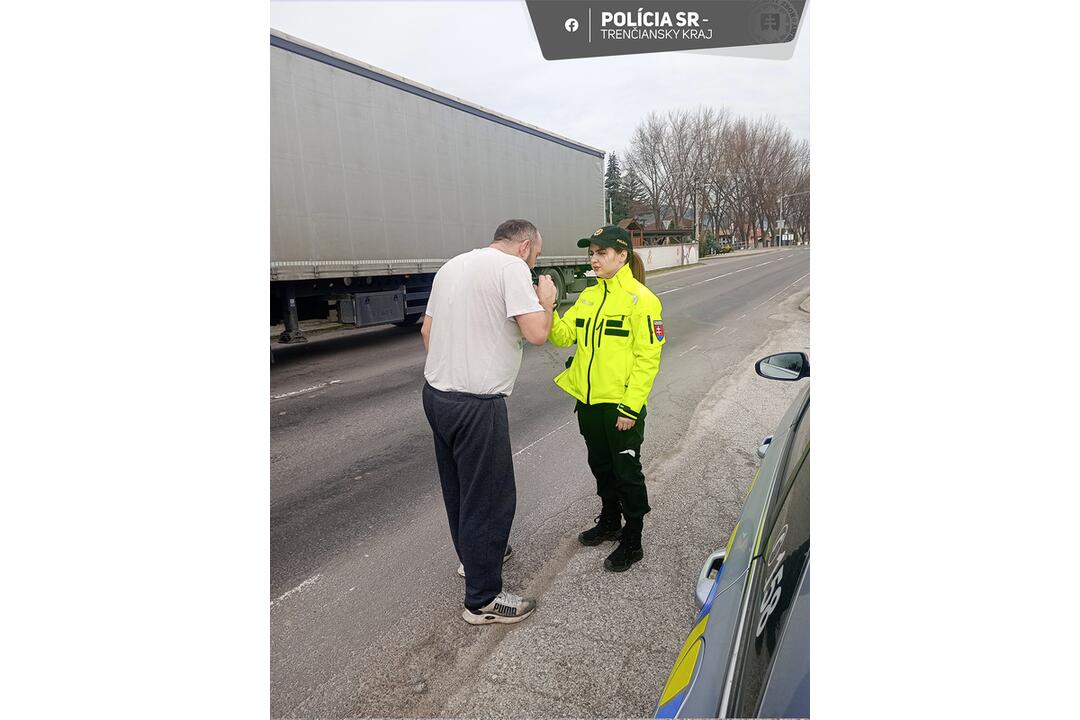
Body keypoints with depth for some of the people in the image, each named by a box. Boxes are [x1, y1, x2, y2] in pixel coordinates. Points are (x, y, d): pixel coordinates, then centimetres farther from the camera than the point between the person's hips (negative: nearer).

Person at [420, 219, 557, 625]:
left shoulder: (452, 266, 14)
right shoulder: (512, 267, -12)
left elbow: (427, 329, 18)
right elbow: (536, 333, -20)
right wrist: (545, 301, 0)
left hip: (436, 393, 9)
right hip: (475, 405, -9)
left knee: (459, 486, 24)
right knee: (489, 498, 4)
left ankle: (474, 556, 46)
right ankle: (483, 600, 18)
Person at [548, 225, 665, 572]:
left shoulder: (641, 299, -13)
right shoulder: (589, 296, 9)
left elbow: (647, 358, -16)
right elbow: (564, 335, 4)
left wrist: (630, 406, -19)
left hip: (622, 405, -7)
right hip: (589, 401, 7)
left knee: (627, 473, 7)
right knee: (601, 467, 21)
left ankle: (632, 542, 24)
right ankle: (609, 522, 42)